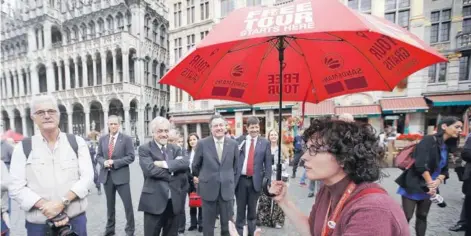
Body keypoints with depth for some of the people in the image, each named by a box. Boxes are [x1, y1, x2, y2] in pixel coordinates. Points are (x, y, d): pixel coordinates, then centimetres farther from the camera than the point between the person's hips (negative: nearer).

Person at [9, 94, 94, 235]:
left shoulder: (77, 142, -1)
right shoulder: (23, 148, 0)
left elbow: (87, 176, -5)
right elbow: (16, 187, -3)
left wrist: (62, 202, -17)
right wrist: (45, 206, -16)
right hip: (38, 224, 1)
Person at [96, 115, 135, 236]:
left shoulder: (126, 139, -6)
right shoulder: (102, 139, 7)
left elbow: (131, 157, -10)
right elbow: (98, 156, 10)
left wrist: (114, 162, -18)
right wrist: (103, 162, -11)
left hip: (121, 175, -4)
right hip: (106, 175, 4)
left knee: (128, 204, 2)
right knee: (110, 204, 18)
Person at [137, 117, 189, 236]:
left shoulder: (176, 149, 9)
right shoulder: (144, 149, -4)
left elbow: (185, 163, -10)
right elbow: (150, 169, -19)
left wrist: (165, 164, -19)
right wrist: (173, 174, -13)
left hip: (174, 201, 5)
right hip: (154, 201, -4)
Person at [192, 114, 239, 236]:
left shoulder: (233, 144, -3)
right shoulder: (202, 143, -8)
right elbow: (195, 165, 6)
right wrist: (198, 177, 16)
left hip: (227, 188, 2)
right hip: (208, 188, -1)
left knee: (227, 223, 14)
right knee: (208, 223, 15)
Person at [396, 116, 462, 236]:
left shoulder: (446, 147, 10)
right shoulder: (429, 140, -14)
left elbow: (444, 170, 9)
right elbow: (421, 165, -22)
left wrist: (438, 181, -11)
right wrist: (431, 183, -15)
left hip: (429, 188, 8)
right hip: (413, 186, -7)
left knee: (422, 217, 15)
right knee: (406, 217, -2)